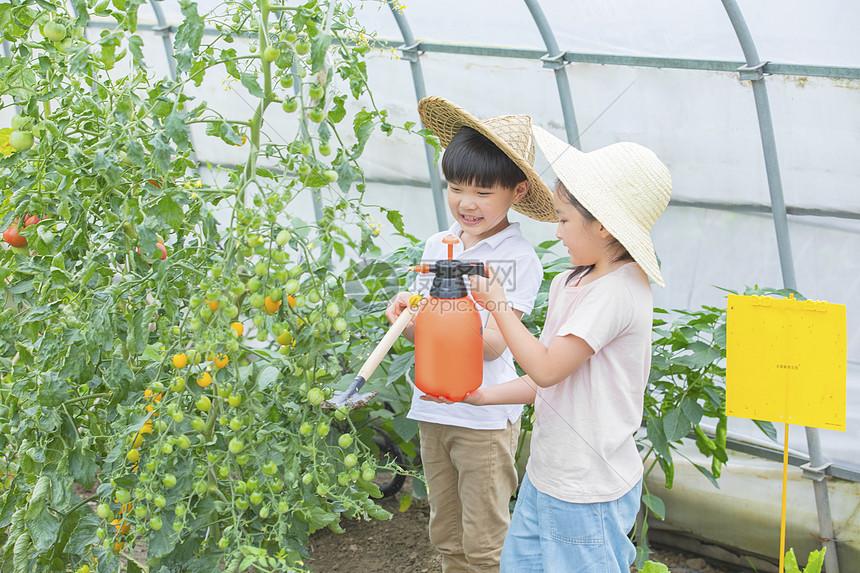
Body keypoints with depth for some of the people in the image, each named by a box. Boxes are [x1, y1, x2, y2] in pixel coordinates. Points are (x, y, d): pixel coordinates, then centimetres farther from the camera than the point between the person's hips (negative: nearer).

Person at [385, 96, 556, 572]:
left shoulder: (517, 257, -10)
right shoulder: (436, 245, 7)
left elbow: (495, 344, -16)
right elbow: (421, 333, 10)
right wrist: (406, 312, -12)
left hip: (486, 418, -5)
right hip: (432, 409, 6)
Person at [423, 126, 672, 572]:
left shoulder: (616, 292, -21)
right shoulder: (571, 284, 8)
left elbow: (546, 368, -23)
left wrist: (498, 304, -11)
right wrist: (483, 396, 13)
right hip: (546, 476, 9)